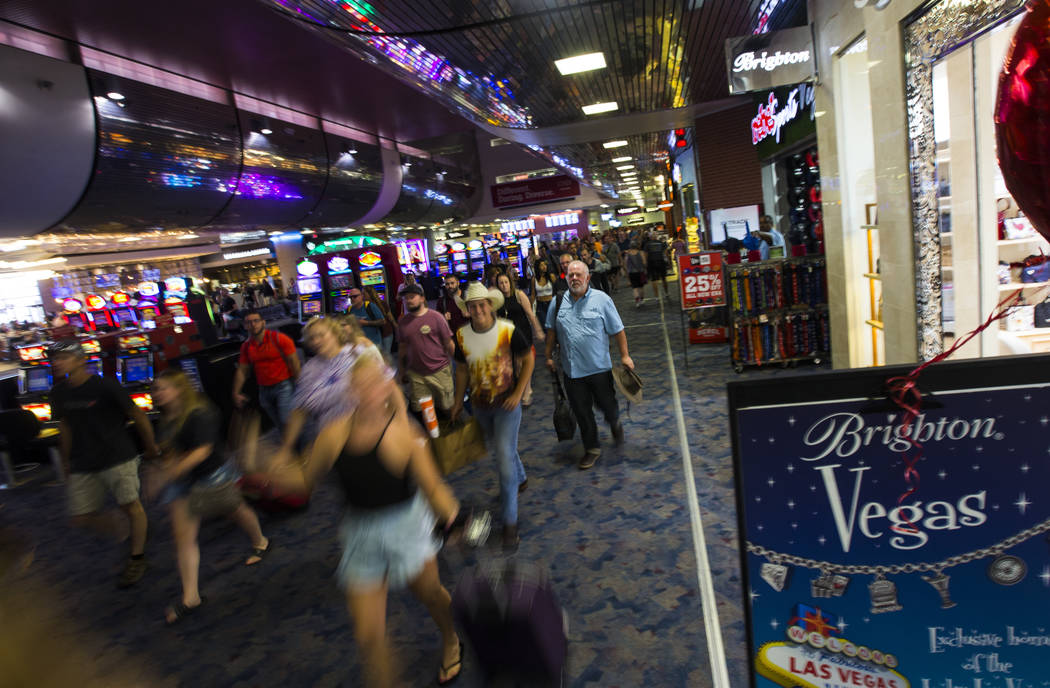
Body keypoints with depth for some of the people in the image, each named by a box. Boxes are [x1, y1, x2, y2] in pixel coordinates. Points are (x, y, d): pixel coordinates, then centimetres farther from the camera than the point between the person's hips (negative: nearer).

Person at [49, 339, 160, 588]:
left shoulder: (105, 386, -14)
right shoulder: (59, 393, 3)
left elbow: (137, 416, -7)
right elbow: (65, 427, 17)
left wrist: (151, 447, 2)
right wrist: (67, 460, 21)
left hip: (117, 457, -6)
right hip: (83, 465, 6)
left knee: (131, 506, -1)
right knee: (82, 517, 5)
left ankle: (137, 558, 18)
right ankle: (124, 530, 32)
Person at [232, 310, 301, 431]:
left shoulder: (279, 339, -10)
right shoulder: (246, 346, 6)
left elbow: (294, 363, -11)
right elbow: (241, 371, 12)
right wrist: (236, 394, 10)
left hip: (283, 386, -5)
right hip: (264, 390, 5)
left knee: (286, 422, -12)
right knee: (279, 425, 13)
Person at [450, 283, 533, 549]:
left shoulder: (508, 331, -17)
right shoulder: (461, 336, -6)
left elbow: (528, 360, -4)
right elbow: (462, 370, 7)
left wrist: (518, 393, -10)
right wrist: (458, 402, 10)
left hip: (506, 403, -4)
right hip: (480, 405, 5)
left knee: (505, 456, -10)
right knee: (497, 447, 23)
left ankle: (510, 520, -1)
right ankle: (520, 479, 53)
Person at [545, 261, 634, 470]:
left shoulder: (601, 299, -5)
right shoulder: (558, 302, 3)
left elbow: (618, 330, -2)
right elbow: (551, 331, 14)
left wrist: (624, 355, -4)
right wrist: (549, 356, 13)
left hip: (599, 367, -2)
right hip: (572, 370, 2)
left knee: (607, 404, 10)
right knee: (582, 412, 7)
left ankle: (615, 425, 45)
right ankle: (592, 448, 24)